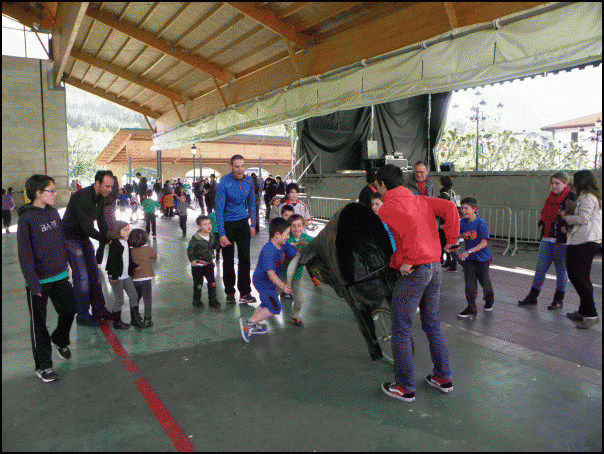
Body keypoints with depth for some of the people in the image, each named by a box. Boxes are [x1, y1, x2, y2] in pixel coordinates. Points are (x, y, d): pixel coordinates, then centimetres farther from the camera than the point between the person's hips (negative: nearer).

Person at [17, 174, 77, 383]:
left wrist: (65, 267, 15)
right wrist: (33, 283, -17)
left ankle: (60, 340, 42)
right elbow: (25, 254, -15)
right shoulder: (27, 218, -15)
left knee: (69, 310, 12)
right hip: (39, 280, -6)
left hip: (59, 275, 6)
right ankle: (43, 366, 19)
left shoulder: (53, 212, 5)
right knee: (39, 323, 7)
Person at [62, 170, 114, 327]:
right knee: (82, 277, -7)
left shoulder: (100, 198, 0)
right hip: (71, 239, -8)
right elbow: (86, 227, -27)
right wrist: (106, 239, -23)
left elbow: (101, 222, 6)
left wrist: (111, 238, -8)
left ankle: (99, 309, 20)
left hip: (84, 238, 8)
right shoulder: (82, 197, -26)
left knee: (94, 274, 10)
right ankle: (82, 315, 5)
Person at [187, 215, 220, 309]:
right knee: (198, 283, 5)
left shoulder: (213, 236, 0)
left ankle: (212, 299, 17)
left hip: (209, 263, 4)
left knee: (212, 282, 4)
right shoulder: (195, 238, -16)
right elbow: (190, 250, -9)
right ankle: (196, 300, 23)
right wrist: (192, 260, -16)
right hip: (198, 265, -4)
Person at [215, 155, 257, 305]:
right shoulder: (224, 183, -18)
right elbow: (219, 209, -18)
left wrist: (253, 224, 8)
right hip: (227, 223, -4)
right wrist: (222, 234, -21)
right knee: (228, 259, 6)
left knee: (245, 258, 2)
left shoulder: (249, 181, -1)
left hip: (242, 222, 4)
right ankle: (229, 292, 19)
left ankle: (245, 293, 9)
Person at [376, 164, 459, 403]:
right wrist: (451, 239, 3)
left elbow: (410, 228, -26)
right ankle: (443, 378, 31)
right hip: (436, 267, 8)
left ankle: (405, 387, 14)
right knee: (433, 325, 20)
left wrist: (407, 262, -19)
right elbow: (450, 208, 0)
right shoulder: (420, 200, 13)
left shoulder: (387, 208, -9)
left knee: (401, 330, 5)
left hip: (413, 272, -8)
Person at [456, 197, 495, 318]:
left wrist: (469, 251, -32)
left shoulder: (481, 224, -18)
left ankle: (489, 301, 40)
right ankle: (471, 309, 7)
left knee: (485, 282, 12)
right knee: (470, 285, 0)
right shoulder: (463, 222, -1)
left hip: (482, 258, -4)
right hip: (468, 258, 4)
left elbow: (484, 243, -23)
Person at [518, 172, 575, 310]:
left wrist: (566, 227, -22)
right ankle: (532, 297, 15)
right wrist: (542, 224, 10)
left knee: (561, 270, 6)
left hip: (562, 241, -6)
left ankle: (558, 299, 19)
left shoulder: (571, 199, -8)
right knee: (540, 268, 7)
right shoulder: (551, 197, 13)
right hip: (547, 239, 6)